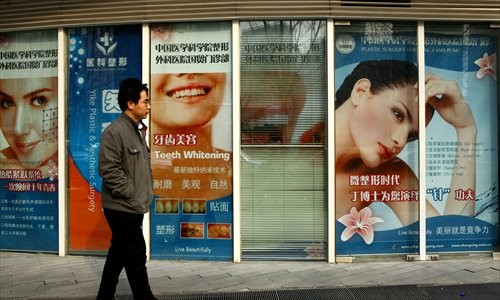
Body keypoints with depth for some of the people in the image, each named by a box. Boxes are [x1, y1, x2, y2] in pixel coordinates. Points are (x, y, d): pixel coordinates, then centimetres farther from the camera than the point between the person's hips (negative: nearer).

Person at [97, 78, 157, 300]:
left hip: (133, 207, 9)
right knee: (136, 256, -1)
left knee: (119, 253, 16)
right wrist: (132, 195, -18)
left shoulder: (138, 130, 12)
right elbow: (109, 170, -22)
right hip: (122, 207, -9)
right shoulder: (114, 132, -17)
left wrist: (146, 193, 11)